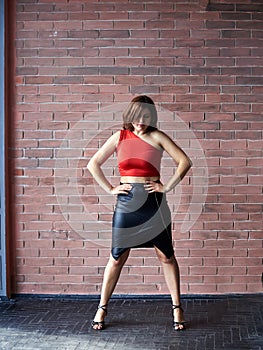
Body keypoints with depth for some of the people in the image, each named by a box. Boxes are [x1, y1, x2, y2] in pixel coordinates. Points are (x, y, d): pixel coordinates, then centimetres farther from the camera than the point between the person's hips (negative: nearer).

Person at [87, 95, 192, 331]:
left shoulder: (157, 137, 0)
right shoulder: (120, 137, 6)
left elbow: (185, 162, -5)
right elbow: (93, 164, 7)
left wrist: (167, 187, -7)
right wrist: (110, 189, 0)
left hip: (154, 201, -1)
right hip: (127, 202, 1)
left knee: (166, 256, 6)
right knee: (117, 257, 5)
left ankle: (177, 308, 17)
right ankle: (102, 308, 17)